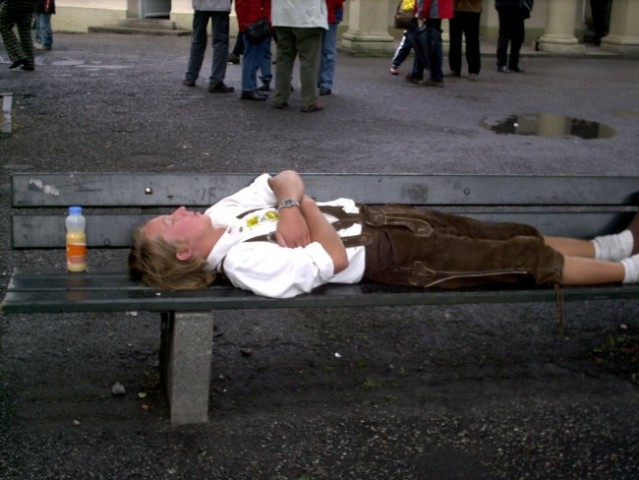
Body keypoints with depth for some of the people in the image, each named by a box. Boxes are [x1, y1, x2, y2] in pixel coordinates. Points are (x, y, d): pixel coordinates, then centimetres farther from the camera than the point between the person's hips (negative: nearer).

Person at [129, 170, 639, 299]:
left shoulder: (220, 216, -2)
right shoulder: (246, 264, -25)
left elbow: (286, 178, 3)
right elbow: (336, 260, -26)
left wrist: (292, 205, -17)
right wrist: (306, 206, -19)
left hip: (371, 215, 8)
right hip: (388, 256, -8)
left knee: (512, 238, 13)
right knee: (522, 260, 0)